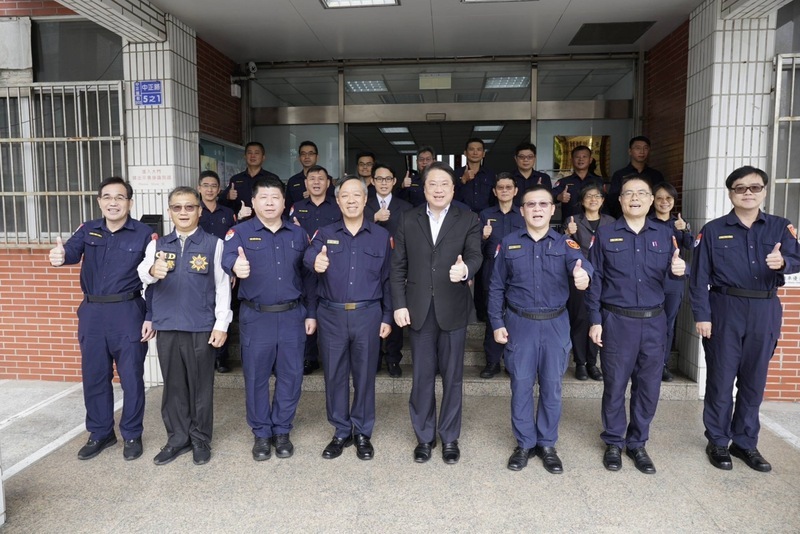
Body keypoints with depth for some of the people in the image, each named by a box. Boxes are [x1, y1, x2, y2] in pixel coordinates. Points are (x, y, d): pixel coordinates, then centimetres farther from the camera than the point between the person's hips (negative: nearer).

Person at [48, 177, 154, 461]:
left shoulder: (144, 234, -4)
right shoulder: (87, 230, 5)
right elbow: (72, 251, -15)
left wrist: (151, 318, -9)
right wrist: (60, 255, -40)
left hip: (128, 313, -3)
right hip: (92, 313, 4)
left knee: (131, 376, 5)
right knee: (94, 376, 13)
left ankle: (132, 435, 22)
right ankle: (100, 433, 30)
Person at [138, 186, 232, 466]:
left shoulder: (213, 244, 1)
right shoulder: (157, 245, 9)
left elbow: (222, 285, -1)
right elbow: (142, 273, -8)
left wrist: (221, 324, -7)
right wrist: (152, 272, -33)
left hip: (202, 327, -3)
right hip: (167, 327, 3)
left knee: (200, 385, 7)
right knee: (173, 385, 12)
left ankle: (200, 439, 22)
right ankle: (178, 438, 27)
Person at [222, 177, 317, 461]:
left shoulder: (298, 234, 8)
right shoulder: (240, 232, 0)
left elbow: (308, 276, 9)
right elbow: (227, 257, -21)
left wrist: (311, 313, 5)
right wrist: (236, 266, -45)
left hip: (292, 315, 2)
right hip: (255, 317, -2)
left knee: (290, 375, 7)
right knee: (256, 376, 7)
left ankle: (282, 431, 24)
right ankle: (261, 433, 24)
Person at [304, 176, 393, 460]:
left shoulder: (381, 236, 5)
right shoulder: (325, 234, 5)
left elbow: (387, 279, 7)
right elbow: (309, 255, -16)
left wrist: (387, 317, 3)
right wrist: (315, 261, -41)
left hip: (368, 315, 0)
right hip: (331, 315, 1)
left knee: (365, 375, 8)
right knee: (334, 374, 8)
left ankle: (363, 433, 25)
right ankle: (341, 432, 25)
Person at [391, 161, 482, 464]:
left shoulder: (468, 220, 1)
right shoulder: (408, 220, 5)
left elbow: (475, 255, -14)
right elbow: (398, 266, 4)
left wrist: (465, 269, -37)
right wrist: (399, 304, -3)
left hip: (453, 308, -1)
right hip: (419, 308, 1)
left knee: (452, 375, 10)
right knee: (422, 376, 10)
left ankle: (449, 437, 27)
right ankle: (424, 436, 26)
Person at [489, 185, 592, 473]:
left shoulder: (564, 243, 0)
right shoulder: (509, 243, 1)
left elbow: (580, 263, -22)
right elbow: (496, 287, 3)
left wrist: (583, 274, -46)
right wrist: (497, 323, -2)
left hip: (555, 325, 0)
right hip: (519, 324, 0)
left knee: (552, 387, 9)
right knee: (521, 386, 7)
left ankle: (547, 445, 26)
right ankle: (524, 443, 24)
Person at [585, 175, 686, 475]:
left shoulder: (664, 234, 7)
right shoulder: (605, 234, 0)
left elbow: (673, 272, 6)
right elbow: (595, 279, -1)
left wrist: (679, 270, -19)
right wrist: (595, 320, -5)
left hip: (653, 321, 3)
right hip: (616, 321, -2)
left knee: (648, 386, 9)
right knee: (615, 385, 6)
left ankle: (637, 444, 26)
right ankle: (613, 443, 23)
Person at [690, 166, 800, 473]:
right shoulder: (713, 230, -1)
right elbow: (700, 277, -4)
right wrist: (701, 315, -10)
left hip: (765, 312, 3)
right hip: (725, 310, -2)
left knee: (754, 380, 11)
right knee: (721, 379, 4)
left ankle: (745, 442, 25)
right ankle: (718, 442, 18)